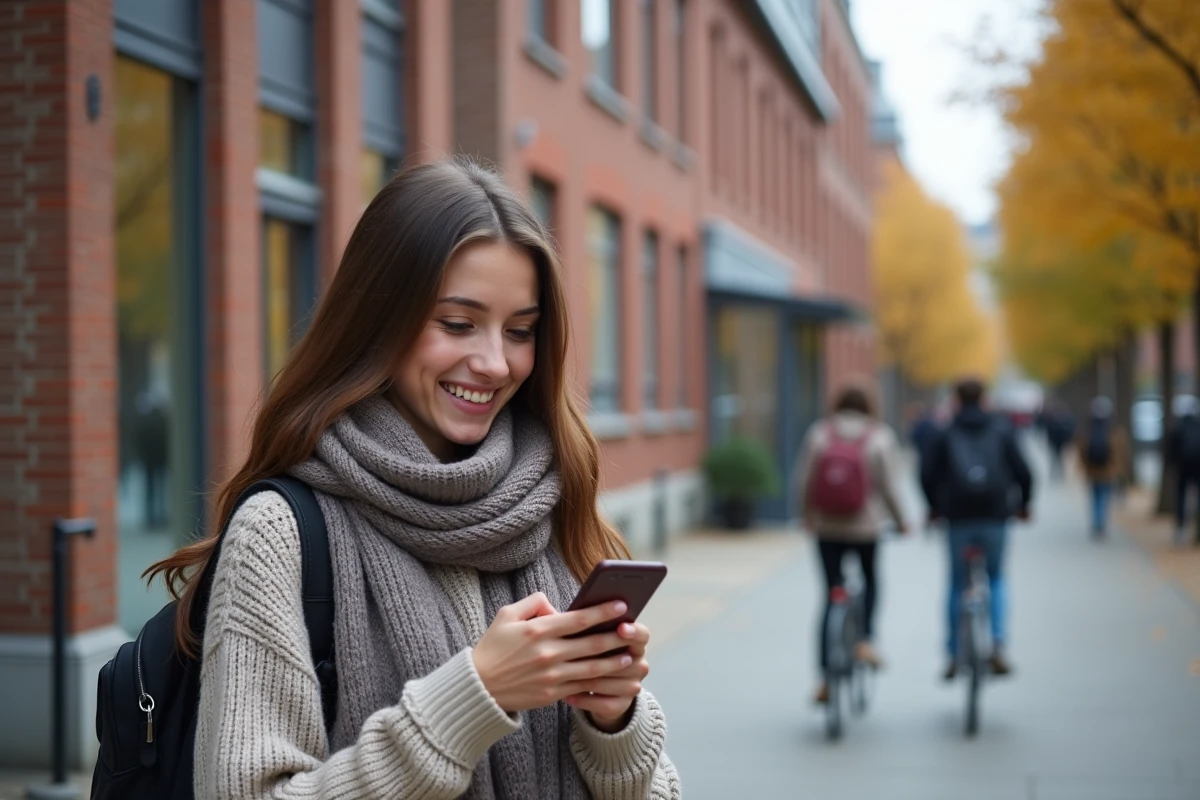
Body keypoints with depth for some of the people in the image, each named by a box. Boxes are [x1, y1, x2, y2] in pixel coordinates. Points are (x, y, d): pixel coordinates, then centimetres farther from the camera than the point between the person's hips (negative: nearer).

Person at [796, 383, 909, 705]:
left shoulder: (818, 433, 1)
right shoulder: (881, 436, -3)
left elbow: (803, 481, -1)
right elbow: (887, 487, -7)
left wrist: (809, 515, 15)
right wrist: (899, 521, 7)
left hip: (827, 528, 1)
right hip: (866, 527, -1)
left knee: (831, 595, 8)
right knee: (870, 579, 26)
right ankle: (865, 639, 7)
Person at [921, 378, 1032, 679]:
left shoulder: (946, 433, 3)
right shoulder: (1001, 429, 5)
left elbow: (929, 475, -2)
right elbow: (1022, 472, 0)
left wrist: (934, 506, 15)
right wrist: (1023, 503, 17)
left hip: (958, 518, 0)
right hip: (995, 516, 0)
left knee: (957, 585, 10)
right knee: (996, 579, 17)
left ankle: (954, 655, 9)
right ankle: (998, 646, -1)